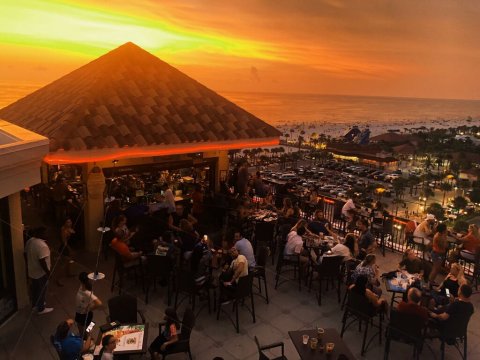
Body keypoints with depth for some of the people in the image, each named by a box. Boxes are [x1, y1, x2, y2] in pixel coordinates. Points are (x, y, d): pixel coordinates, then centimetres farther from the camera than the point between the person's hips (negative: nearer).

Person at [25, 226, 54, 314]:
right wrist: (48, 272, -17)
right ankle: (41, 309, 23)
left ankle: (35, 304, 45)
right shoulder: (42, 245, -30)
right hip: (41, 273, -8)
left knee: (35, 288, 26)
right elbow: (42, 261, -29)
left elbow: (26, 254, 9)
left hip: (31, 271, 8)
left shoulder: (30, 241, -3)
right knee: (42, 290, 9)